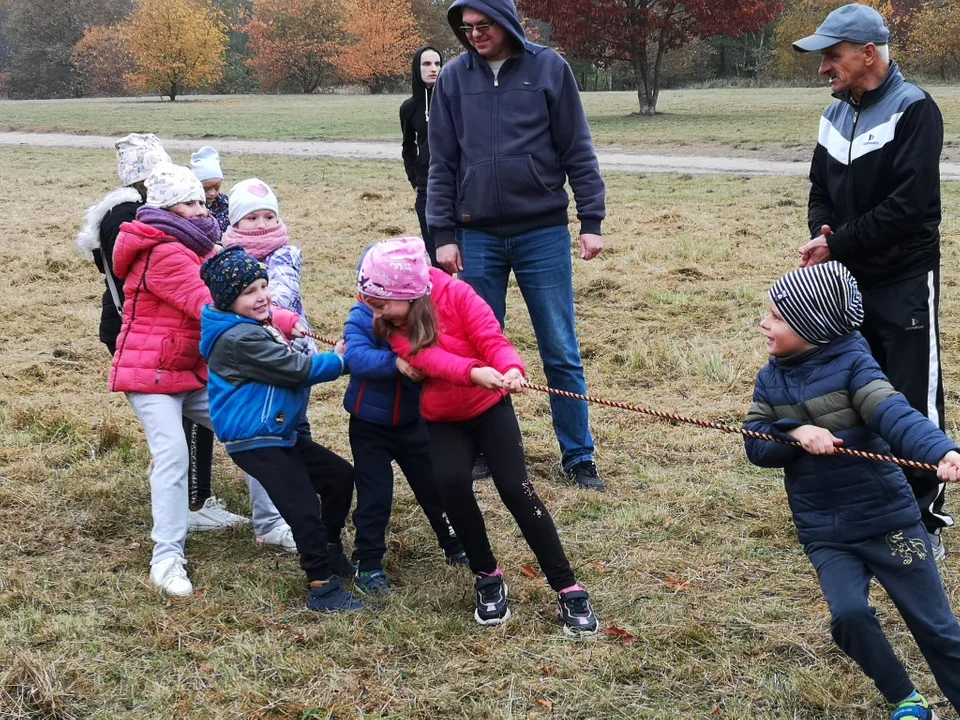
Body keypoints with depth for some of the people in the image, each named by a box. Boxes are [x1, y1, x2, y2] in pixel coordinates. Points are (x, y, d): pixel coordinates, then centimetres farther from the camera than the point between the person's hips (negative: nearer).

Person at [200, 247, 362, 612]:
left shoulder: (256, 326, 10)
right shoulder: (239, 339, -22)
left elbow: (291, 363, 18)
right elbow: (296, 369, -20)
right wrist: (340, 360, -7)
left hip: (281, 434, 11)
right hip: (255, 442, -11)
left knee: (340, 475, 17)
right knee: (304, 510, -12)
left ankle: (331, 553, 31)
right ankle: (322, 588, -3)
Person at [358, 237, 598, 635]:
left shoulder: (455, 294, -18)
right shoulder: (389, 325, -11)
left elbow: (492, 339, -28)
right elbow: (430, 359, -29)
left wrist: (511, 369, -51)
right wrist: (473, 371, -49)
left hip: (490, 406, -2)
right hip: (443, 419, 2)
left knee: (516, 488, -16)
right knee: (451, 482, -24)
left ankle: (568, 589, -9)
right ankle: (487, 576, -3)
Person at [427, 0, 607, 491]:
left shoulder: (548, 68, -2)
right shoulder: (453, 78, 2)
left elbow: (577, 151, 0)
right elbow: (442, 164, 5)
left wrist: (591, 221, -4)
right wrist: (443, 235, 0)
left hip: (543, 234, -1)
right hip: (477, 237, 2)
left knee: (561, 353, 3)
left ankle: (578, 457, 13)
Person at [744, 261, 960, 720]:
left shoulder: (851, 364, -12)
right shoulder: (770, 380, 4)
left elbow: (895, 415, -25)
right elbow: (755, 444, 0)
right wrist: (794, 433, -21)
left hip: (887, 519, -3)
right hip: (824, 532, 4)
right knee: (849, 615, -15)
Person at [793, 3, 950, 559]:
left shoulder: (914, 111, -15)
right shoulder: (836, 116, 9)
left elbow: (907, 205, -22)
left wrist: (837, 246, -17)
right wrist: (821, 233, -7)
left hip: (904, 283, -7)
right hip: (849, 282, 7)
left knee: (913, 402, -3)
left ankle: (927, 518, 7)